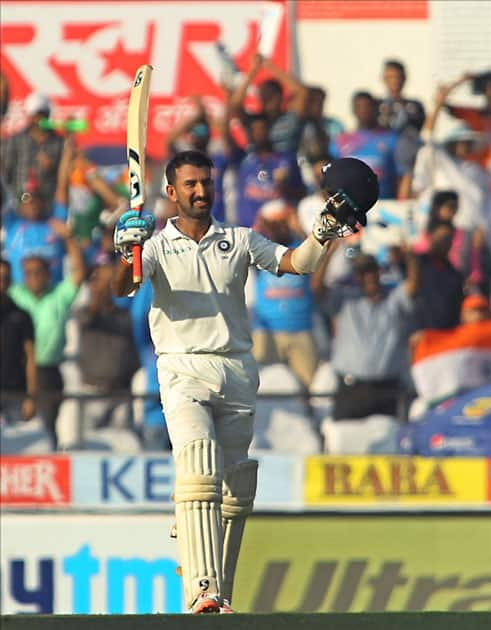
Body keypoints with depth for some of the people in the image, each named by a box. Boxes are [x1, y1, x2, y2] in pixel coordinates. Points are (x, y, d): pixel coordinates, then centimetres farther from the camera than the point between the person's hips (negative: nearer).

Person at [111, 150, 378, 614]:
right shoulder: (157, 245, 6)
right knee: (199, 473, -22)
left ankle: (219, 595, 14)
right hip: (185, 371, -4)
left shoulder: (240, 241, 14)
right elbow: (122, 288, -10)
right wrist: (127, 255, -31)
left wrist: (326, 227, -11)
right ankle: (203, 591, -33)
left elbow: (295, 262, 4)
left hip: (238, 372, 4)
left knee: (236, 490, 5)